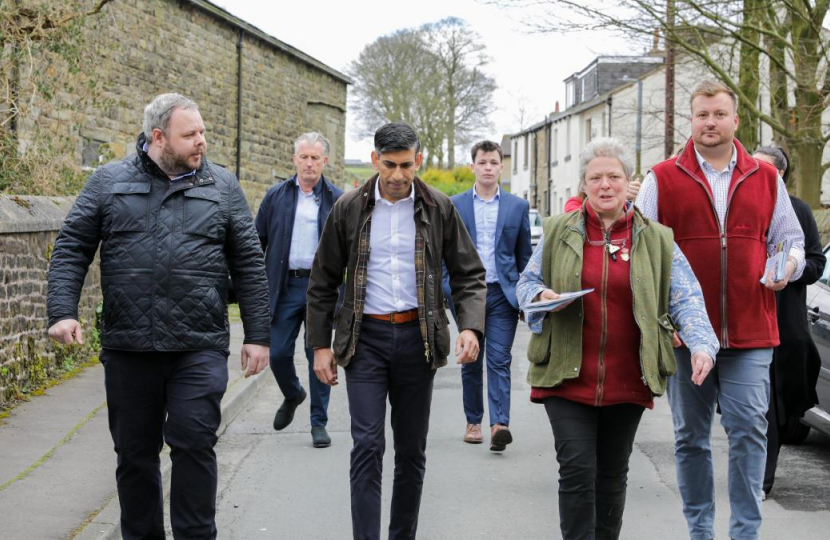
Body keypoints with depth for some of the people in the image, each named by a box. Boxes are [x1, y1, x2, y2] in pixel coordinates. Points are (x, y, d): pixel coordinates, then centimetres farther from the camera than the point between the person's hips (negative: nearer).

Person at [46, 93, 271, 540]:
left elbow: (249, 265, 7)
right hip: (127, 348, 1)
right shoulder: (109, 182, 6)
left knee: (194, 444, -8)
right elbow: (71, 249, 5)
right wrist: (62, 312, -8)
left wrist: (257, 336, 3)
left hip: (200, 349, -1)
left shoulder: (222, 187, 7)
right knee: (135, 453, 9)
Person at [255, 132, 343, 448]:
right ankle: (292, 395, 33)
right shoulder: (276, 196, 7)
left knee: (319, 356, 1)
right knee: (278, 353, 2)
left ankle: (319, 423, 12)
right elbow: (258, 241, 10)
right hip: (285, 287, 2)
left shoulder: (337, 199, 2)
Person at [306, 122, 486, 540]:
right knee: (367, 446, -8)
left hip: (417, 337, 1)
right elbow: (323, 282, 6)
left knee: (412, 450, 8)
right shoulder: (349, 208, 0)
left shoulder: (439, 208, 1)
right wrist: (320, 344, 2)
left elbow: (469, 274, 4)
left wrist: (470, 327, -12)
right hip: (365, 337, -1)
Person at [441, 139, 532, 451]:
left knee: (499, 360, -10)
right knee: (470, 362, 8)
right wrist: (447, 290, -2)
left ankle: (499, 424, -17)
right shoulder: (454, 205, 7)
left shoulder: (517, 206, 8)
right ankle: (473, 422, 18)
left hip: (503, 294, -1)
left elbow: (524, 255, 10)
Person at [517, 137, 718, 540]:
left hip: (627, 382, 1)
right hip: (568, 377, -1)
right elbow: (526, 282, 14)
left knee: (612, 475, 11)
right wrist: (541, 295, -9)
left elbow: (686, 299, 2)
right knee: (577, 470, -9)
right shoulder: (558, 233, 7)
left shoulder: (656, 240, 6)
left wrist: (701, 343, -15)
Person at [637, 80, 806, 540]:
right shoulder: (662, 179, 4)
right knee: (690, 436, 7)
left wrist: (788, 266, -4)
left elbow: (789, 240, 19)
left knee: (749, 431, -5)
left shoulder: (766, 179, 11)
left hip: (750, 332, 1)